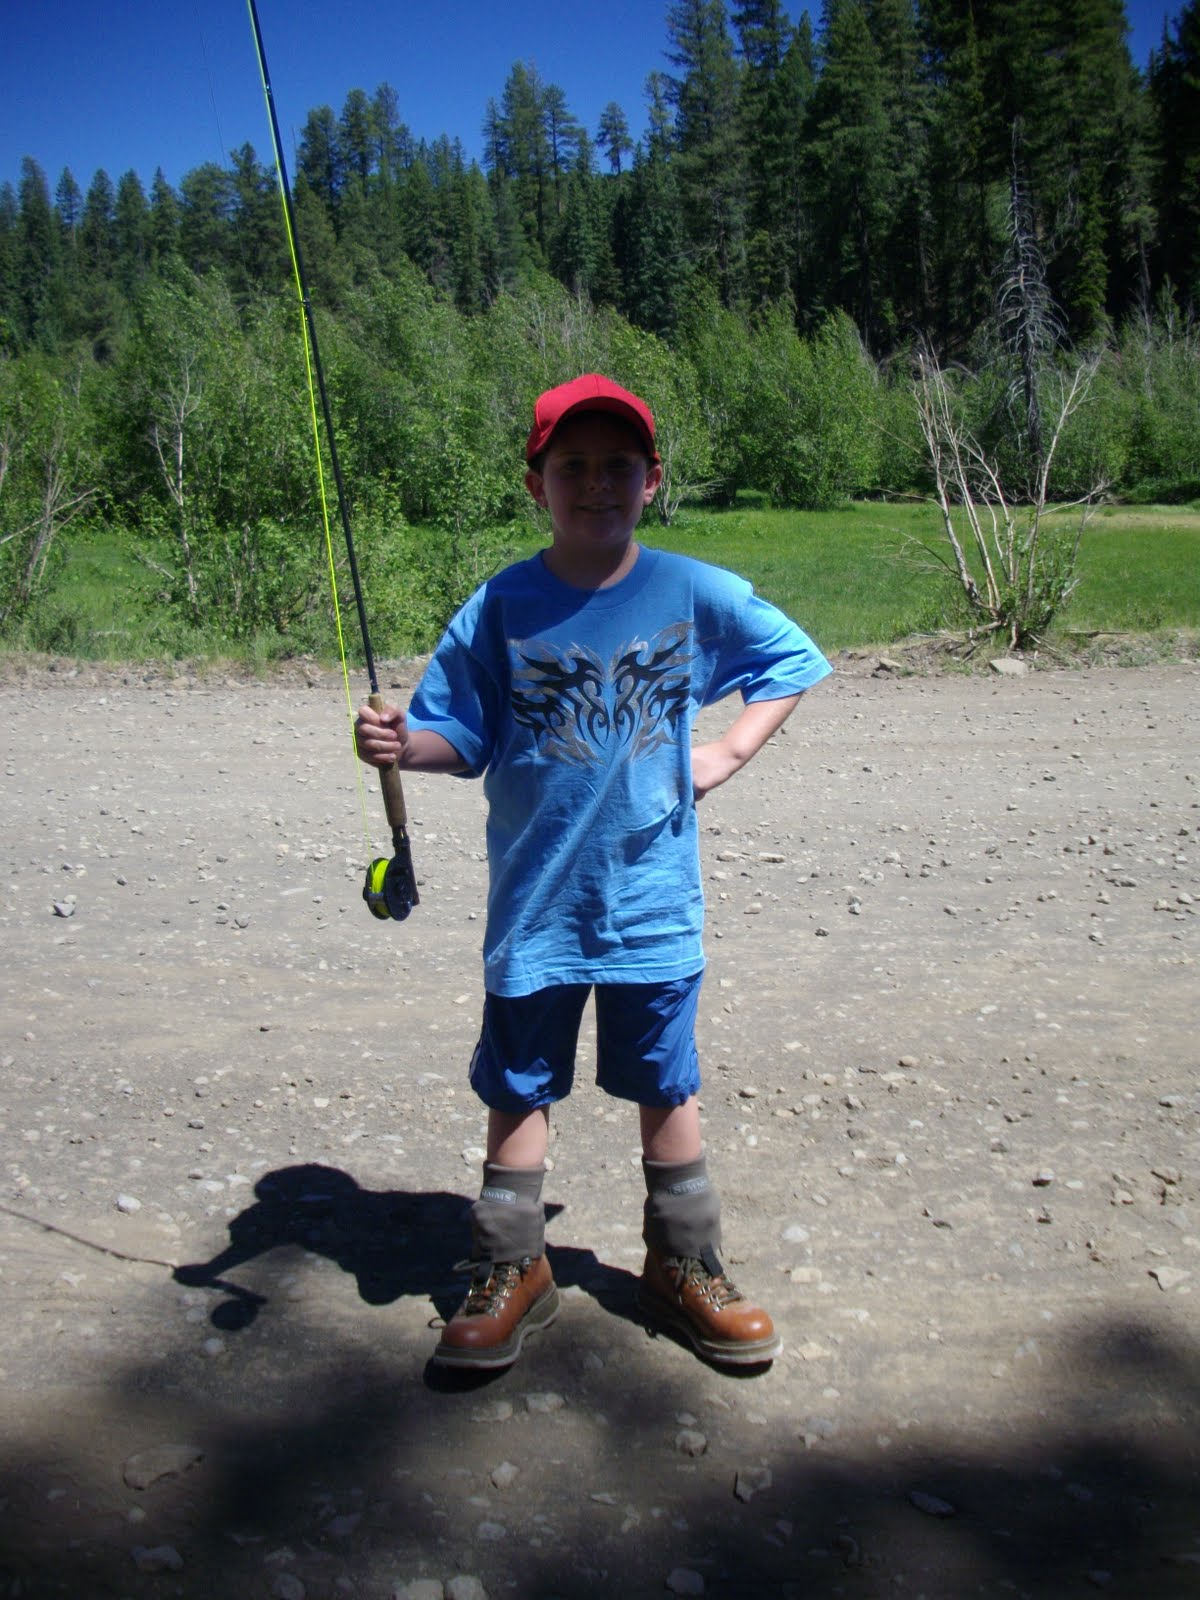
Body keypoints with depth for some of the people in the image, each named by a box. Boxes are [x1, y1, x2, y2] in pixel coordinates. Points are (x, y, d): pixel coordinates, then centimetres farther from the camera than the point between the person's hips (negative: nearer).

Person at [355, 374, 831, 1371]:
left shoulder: (694, 594, -3)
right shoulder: (501, 608, -4)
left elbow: (793, 659, 11)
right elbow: (464, 736, -1)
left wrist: (729, 752, 0)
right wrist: (403, 745, -22)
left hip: (654, 899, 1)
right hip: (535, 901, 0)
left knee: (668, 1092, 14)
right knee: (520, 1092, 11)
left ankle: (686, 1269, 33)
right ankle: (511, 1273, 30)